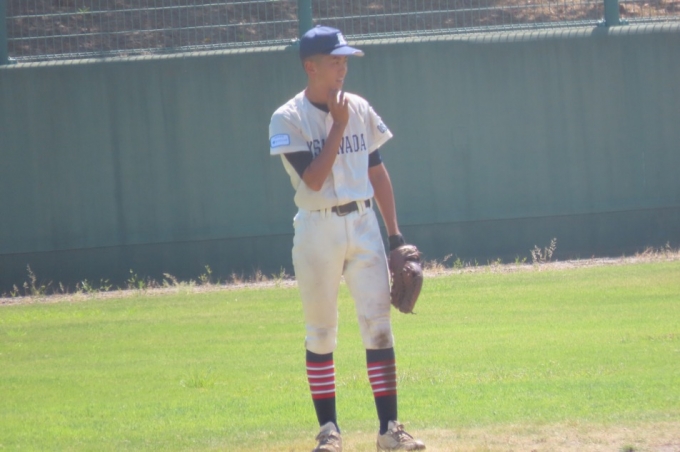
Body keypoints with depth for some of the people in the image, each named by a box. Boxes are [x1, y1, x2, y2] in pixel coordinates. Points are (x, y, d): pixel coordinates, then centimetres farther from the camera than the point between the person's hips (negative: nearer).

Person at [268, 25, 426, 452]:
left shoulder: (361, 110, 7)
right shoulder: (289, 120, -7)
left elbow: (377, 172, 12)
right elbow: (313, 179, -16)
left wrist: (395, 233, 9)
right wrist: (338, 127, -16)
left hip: (364, 225, 3)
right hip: (317, 229, -3)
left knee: (378, 323, -3)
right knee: (321, 331, 3)